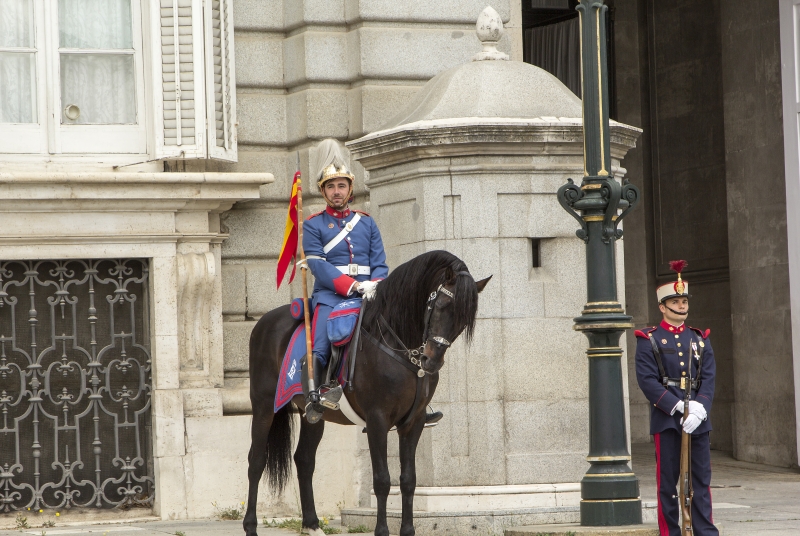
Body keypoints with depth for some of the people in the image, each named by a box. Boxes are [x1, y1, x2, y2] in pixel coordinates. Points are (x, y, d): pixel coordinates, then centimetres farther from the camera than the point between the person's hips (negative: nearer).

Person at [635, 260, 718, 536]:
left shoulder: (700, 340, 14)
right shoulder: (649, 340, 2)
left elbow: (709, 379, 5)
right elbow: (647, 381, -8)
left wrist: (699, 409, -12)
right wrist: (679, 407, -16)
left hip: (698, 420, 3)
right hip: (666, 420, -3)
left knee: (702, 479, 1)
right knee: (668, 482, -1)